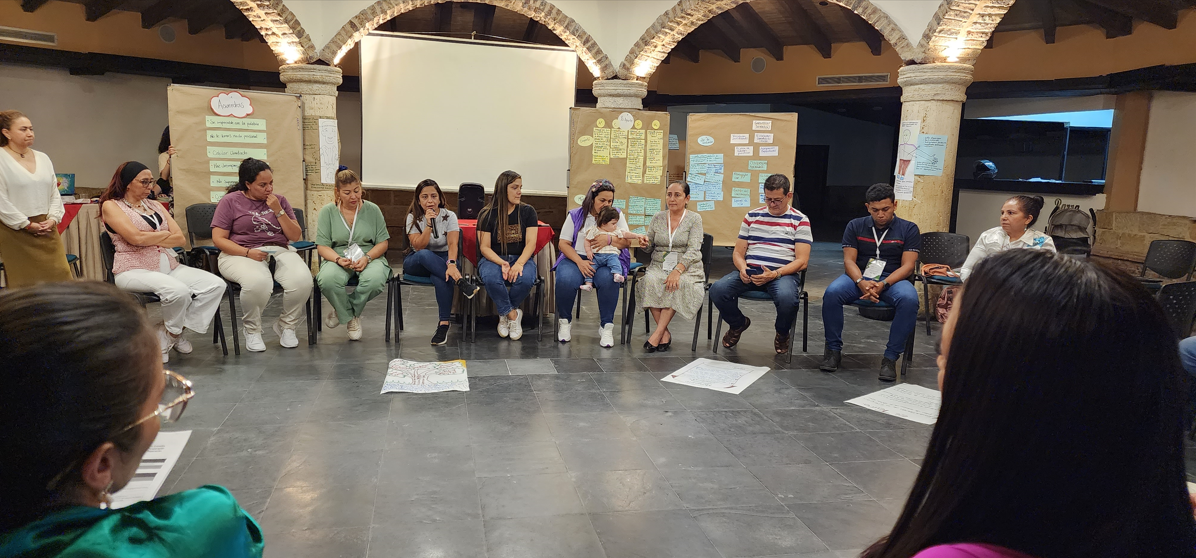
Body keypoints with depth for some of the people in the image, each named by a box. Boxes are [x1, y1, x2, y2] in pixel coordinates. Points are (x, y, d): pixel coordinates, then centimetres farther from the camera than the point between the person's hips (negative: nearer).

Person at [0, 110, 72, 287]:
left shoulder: (43, 158, 14)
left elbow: (54, 193, 15)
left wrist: (53, 218, 0)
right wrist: (26, 224, -12)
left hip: (47, 229, 5)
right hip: (16, 233, -5)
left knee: (60, 277, 0)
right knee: (23, 283, 0)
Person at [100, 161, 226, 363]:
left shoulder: (156, 206, 19)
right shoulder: (111, 206, 3)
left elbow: (181, 239, 7)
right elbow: (136, 237, -14)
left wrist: (149, 239, -6)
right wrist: (167, 234, 1)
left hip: (169, 267, 7)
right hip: (134, 270, -7)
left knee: (216, 284, -16)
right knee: (178, 290, -36)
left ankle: (170, 335, -6)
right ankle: (172, 334, -3)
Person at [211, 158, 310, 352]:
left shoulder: (279, 201, 13)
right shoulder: (230, 201, 4)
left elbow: (295, 236, 8)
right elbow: (218, 239, -2)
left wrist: (278, 211, -6)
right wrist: (248, 252, -17)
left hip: (280, 251, 3)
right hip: (241, 254, -3)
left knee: (302, 280, -30)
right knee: (257, 281, -39)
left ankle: (286, 326, -3)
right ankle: (252, 330, -9)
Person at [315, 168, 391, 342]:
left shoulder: (372, 210, 6)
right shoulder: (327, 212, 4)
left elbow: (383, 242, 3)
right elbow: (322, 246, 0)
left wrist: (367, 257, -16)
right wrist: (339, 259, -20)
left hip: (370, 257, 0)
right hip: (337, 258, 0)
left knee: (375, 280, -36)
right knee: (327, 279, -36)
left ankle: (342, 311, -4)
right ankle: (351, 316, -4)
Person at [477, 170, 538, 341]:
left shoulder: (527, 211, 5)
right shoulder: (487, 214, 1)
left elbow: (531, 243, -5)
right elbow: (484, 247, -4)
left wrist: (519, 264, -24)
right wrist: (502, 263, -23)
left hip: (521, 258, 1)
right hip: (494, 258, -1)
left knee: (526, 279, -34)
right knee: (490, 278, -36)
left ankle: (504, 314, -7)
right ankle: (513, 315, -15)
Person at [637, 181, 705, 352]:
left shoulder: (694, 219, 1)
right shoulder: (657, 218, 12)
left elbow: (693, 250, -10)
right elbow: (650, 249, 17)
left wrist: (678, 270, -25)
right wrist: (646, 243, -8)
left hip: (687, 268, -2)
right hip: (659, 265, 3)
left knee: (679, 285, -36)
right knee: (649, 281, -31)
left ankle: (658, 333, -30)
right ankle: (665, 334, -25)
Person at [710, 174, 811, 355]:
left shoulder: (800, 221, 5)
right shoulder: (752, 217, 16)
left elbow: (802, 261, -3)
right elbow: (738, 252, 16)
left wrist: (774, 274, -19)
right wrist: (742, 269, -9)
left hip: (783, 273, -3)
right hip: (750, 272, 3)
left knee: (787, 297, -38)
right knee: (717, 289, -25)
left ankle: (782, 333, 1)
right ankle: (738, 324, 11)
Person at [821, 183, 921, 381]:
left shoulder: (908, 229, 4)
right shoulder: (855, 226, 8)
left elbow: (907, 266, -5)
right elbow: (849, 261, 0)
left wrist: (883, 285, -22)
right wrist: (861, 282, -22)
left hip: (892, 279, -1)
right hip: (859, 277, 1)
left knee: (909, 300, -35)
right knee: (832, 293, -31)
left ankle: (890, 357, -21)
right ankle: (833, 349, -12)